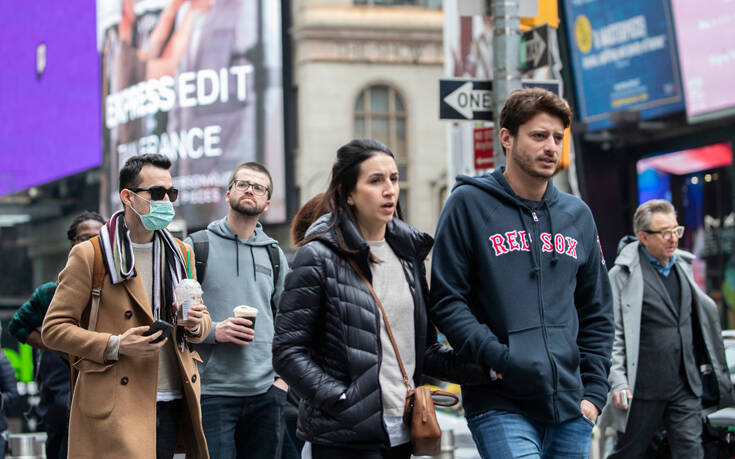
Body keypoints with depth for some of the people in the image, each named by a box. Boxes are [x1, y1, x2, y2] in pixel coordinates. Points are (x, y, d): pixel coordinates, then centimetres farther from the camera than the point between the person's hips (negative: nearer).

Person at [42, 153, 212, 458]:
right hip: (116, 408, -5)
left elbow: (202, 319, 25)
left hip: (171, 403, 5)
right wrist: (114, 345, -16)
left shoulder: (180, 254, 17)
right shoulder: (89, 255, -1)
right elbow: (54, 329, -3)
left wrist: (196, 324, 0)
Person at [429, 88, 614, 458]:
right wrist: (495, 357, -15)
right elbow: (446, 299, -5)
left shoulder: (577, 215, 16)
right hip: (500, 405, -5)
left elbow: (597, 313, 19)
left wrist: (594, 390, 9)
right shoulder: (469, 204, 0)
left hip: (570, 407, 5)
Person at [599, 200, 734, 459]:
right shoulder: (623, 274, -7)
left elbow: (704, 315, 23)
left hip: (686, 388, 5)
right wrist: (618, 382, -18)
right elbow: (611, 334, -10)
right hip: (642, 389, -5)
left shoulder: (683, 266, 12)